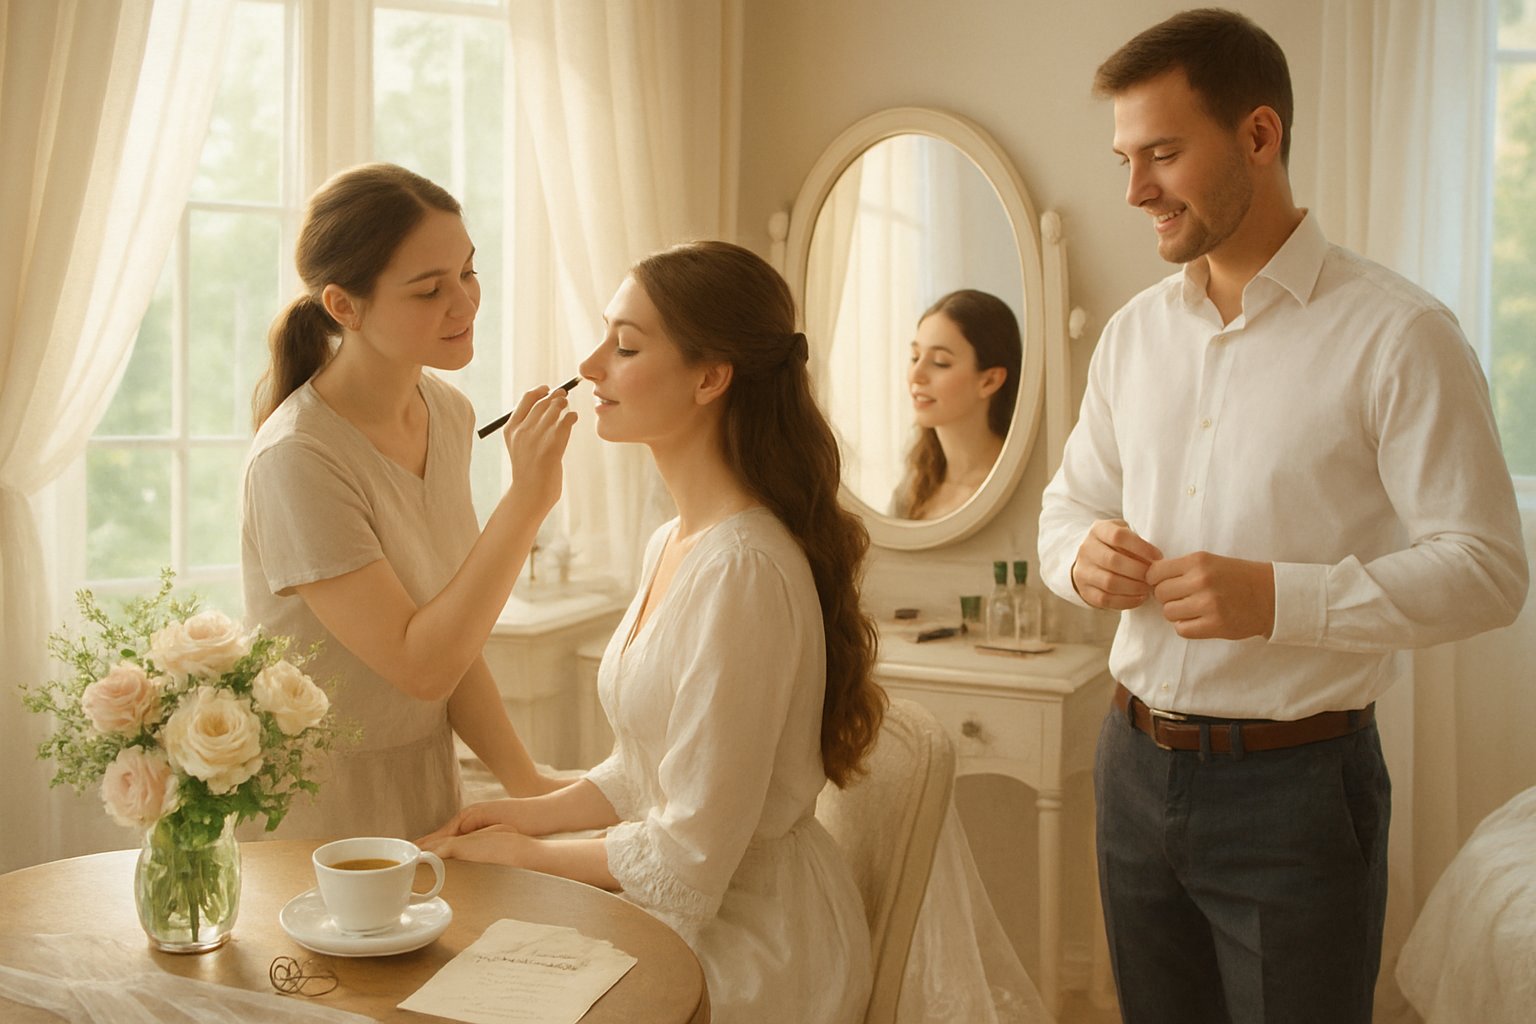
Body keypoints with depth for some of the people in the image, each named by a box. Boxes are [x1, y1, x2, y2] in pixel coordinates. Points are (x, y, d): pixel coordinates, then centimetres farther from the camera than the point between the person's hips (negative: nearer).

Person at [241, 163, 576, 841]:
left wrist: (527, 784, -6)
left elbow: (451, 632, 1)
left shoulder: (449, 414, -2)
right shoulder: (296, 460, -25)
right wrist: (528, 497, -28)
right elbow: (420, 666, -26)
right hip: (322, 810, -6)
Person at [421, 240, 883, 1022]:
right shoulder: (671, 545, 5)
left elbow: (688, 859, -22)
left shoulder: (741, 569, -25)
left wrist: (520, 852, -9)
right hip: (682, 918, 8)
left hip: (751, 955, -7)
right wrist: (535, 811, 0)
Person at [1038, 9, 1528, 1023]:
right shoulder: (1134, 332, 6)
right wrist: (1083, 556, -9)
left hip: (1295, 785, -5)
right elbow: (1068, 504, 14)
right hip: (1137, 764, 5)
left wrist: (1281, 598, -27)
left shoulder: (1396, 333, -12)